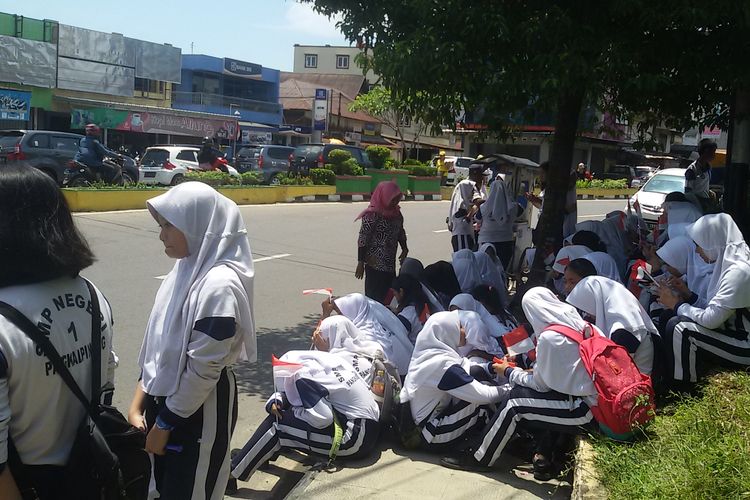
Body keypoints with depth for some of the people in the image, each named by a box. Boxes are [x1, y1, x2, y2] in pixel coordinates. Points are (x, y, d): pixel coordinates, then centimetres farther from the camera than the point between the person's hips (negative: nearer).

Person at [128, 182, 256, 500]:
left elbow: (204, 369, -22)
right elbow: (160, 345, 9)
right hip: (167, 399, 8)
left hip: (199, 411, -8)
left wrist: (164, 424, -12)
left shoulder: (219, 285, -25)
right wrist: (138, 404, 7)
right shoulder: (186, 269, 2)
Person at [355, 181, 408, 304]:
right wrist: (360, 263, -13)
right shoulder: (372, 215, -14)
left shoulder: (396, 213, 9)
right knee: (375, 298, -5)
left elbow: (401, 233, 22)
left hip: (390, 265, 8)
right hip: (375, 265, -8)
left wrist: (404, 249, 6)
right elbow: (362, 240, -14)